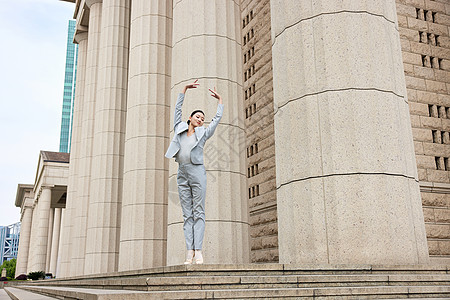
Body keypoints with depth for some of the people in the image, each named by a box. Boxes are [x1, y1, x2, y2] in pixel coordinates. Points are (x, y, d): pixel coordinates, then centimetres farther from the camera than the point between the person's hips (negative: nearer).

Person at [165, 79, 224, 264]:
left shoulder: (203, 134, 14)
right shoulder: (179, 129, 17)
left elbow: (217, 118, 21)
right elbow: (177, 108, 22)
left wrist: (220, 100, 32)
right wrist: (185, 89, 25)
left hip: (197, 172, -2)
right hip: (182, 174, 2)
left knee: (198, 212, -7)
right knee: (187, 214, -1)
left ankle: (198, 250, -11)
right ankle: (189, 251, -4)